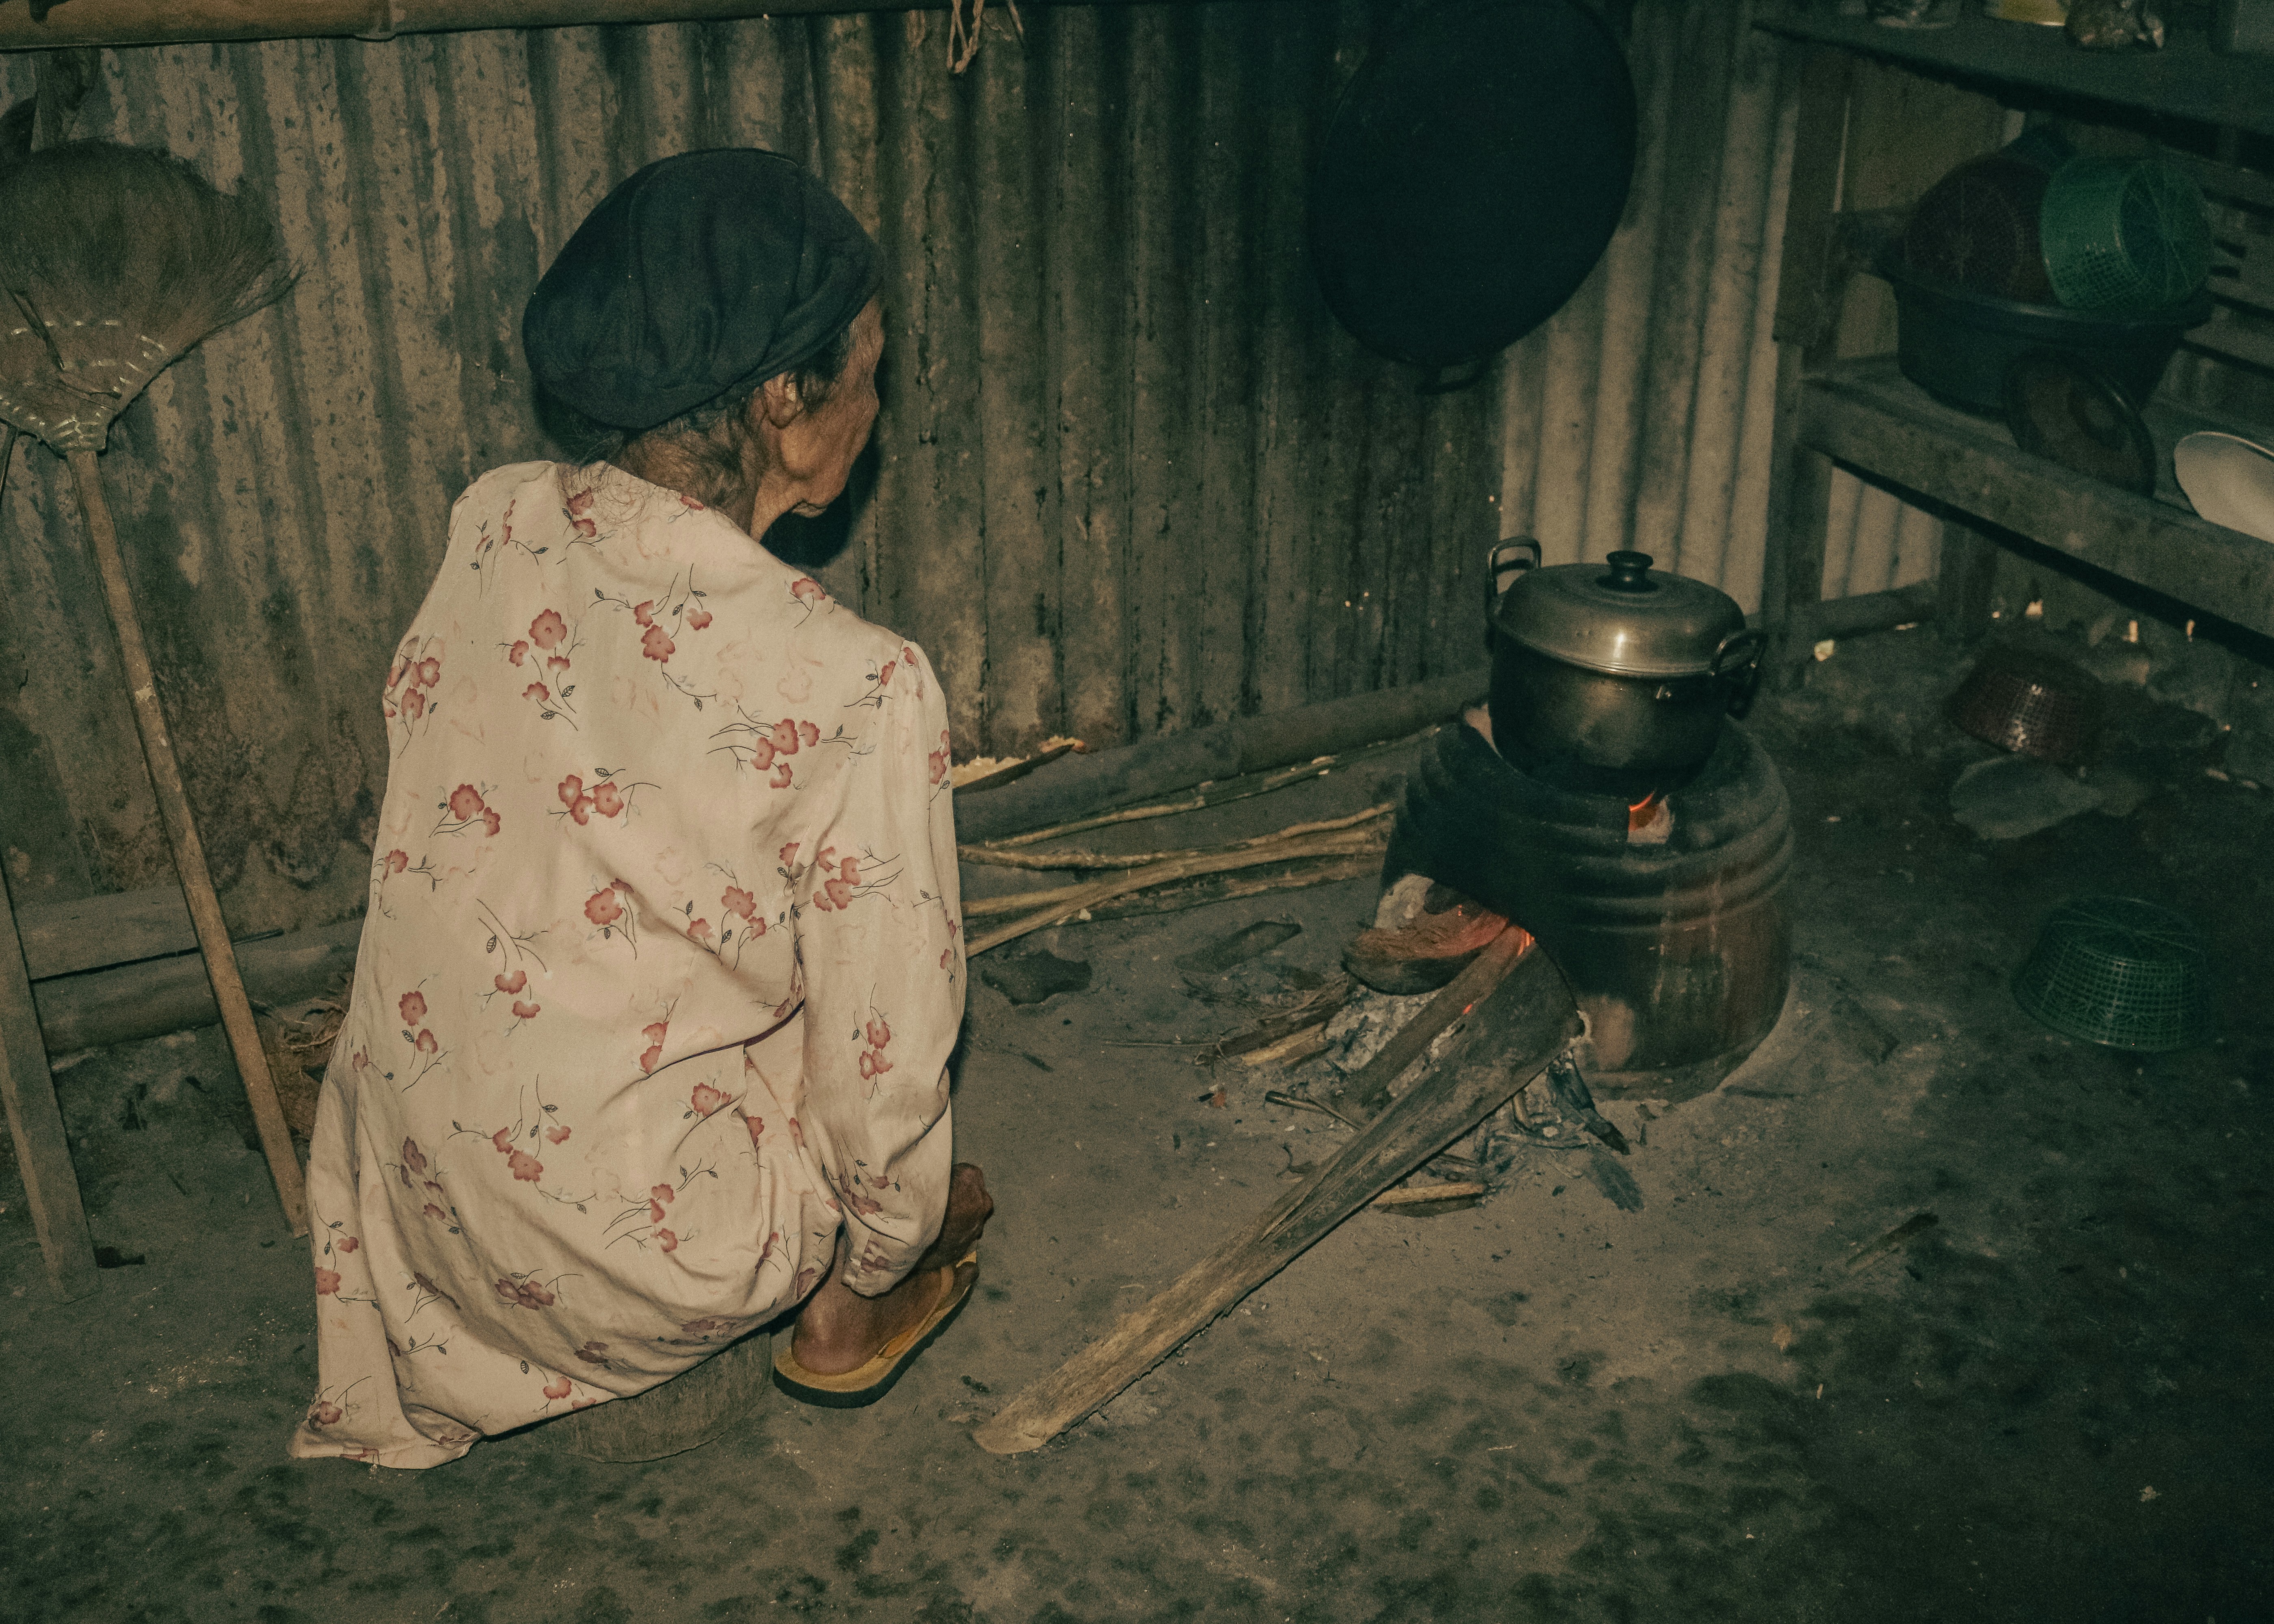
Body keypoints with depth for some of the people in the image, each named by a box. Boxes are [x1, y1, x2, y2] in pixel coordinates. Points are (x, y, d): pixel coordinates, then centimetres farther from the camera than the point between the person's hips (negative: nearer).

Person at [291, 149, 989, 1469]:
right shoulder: (856, 691, -27)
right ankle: (847, 1310, 24)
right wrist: (887, 1261, 6)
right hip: (633, 1264, -5)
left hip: (413, 1204, 6)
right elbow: (883, 1058, -16)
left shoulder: (489, 526, -9)